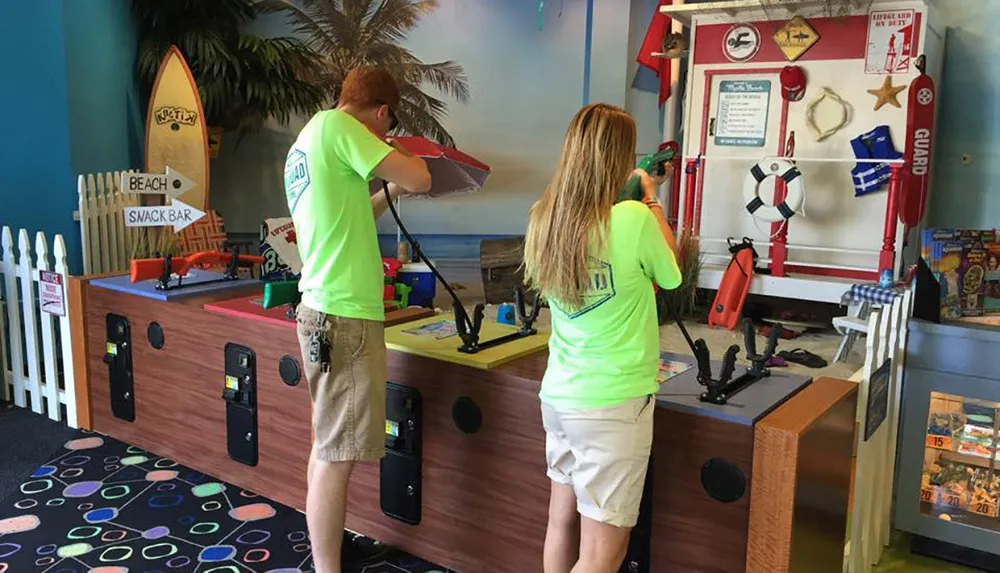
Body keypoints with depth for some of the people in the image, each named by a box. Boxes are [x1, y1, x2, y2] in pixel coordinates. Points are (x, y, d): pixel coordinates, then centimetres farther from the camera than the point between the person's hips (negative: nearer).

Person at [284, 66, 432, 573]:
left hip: (325, 308, 10)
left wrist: (388, 192, 24)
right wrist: (393, 152, 5)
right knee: (336, 456, -4)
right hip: (344, 315, -10)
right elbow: (419, 179, -14)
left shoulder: (303, 144, 17)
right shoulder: (335, 125, -11)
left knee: (327, 446, 19)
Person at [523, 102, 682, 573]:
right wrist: (651, 200, 12)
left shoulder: (544, 218, -2)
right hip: (613, 403, -7)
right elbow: (670, 275, 1)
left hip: (558, 395, 7)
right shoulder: (633, 219, -19)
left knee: (562, 520, 19)